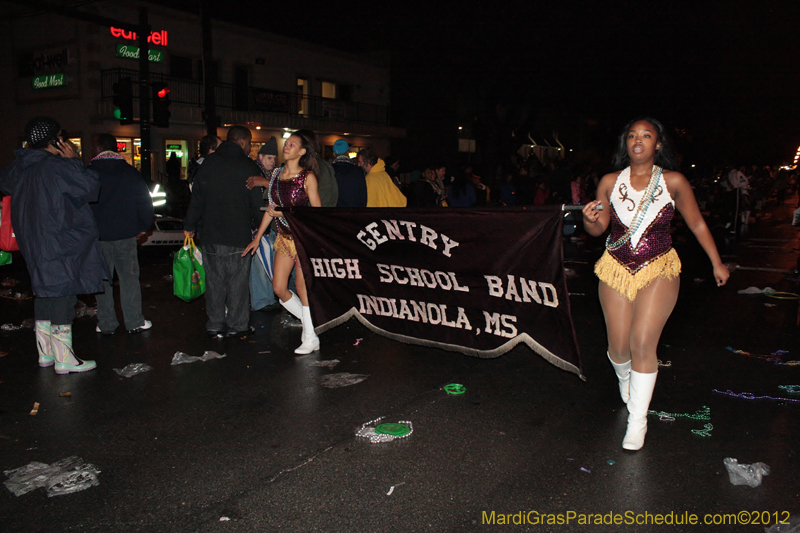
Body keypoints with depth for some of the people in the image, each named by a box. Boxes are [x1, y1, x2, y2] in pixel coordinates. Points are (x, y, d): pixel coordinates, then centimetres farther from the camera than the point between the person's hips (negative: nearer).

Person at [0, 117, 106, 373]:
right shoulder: (60, 167, -17)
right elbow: (91, 186, -11)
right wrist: (73, 160, -3)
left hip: (34, 243, 8)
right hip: (60, 243, -8)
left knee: (44, 292, 16)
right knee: (63, 293, -3)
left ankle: (45, 352, 25)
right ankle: (64, 359, 1)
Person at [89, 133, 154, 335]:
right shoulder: (130, 172, 0)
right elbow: (145, 201, 2)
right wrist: (143, 226, 11)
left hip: (98, 235, -1)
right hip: (125, 235, 1)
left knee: (102, 280, 8)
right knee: (129, 277, 7)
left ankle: (106, 324, 14)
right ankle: (134, 322, 10)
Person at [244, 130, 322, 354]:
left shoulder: (308, 176, -9)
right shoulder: (277, 173, 8)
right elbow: (271, 207, 14)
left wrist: (286, 213, -17)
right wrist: (257, 237, 15)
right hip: (284, 237, 7)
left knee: (302, 287, -2)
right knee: (279, 288, 4)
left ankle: (311, 338, 12)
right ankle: (310, 323, 25)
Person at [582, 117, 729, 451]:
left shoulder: (673, 182, -4)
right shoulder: (610, 182, 0)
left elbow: (697, 224, 6)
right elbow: (598, 229, 0)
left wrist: (717, 263, 11)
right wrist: (590, 219, -24)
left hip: (658, 270, -2)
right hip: (616, 268, 2)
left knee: (643, 343, -13)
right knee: (619, 347, 4)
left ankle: (638, 420, 2)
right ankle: (625, 382, 41)